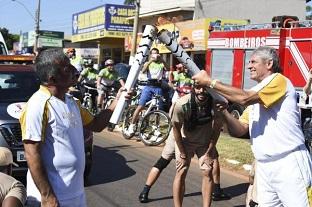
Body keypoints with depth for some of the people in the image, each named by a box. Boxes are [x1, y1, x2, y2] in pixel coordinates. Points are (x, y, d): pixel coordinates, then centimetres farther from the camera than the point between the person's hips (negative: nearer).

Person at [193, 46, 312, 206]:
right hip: (264, 167, 8)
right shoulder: (254, 94, 19)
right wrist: (224, 112, -5)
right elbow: (240, 130, 13)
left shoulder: (278, 80, -5)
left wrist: (210, 82, -15)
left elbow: (244, 98, -20)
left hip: (289, 164, -8)